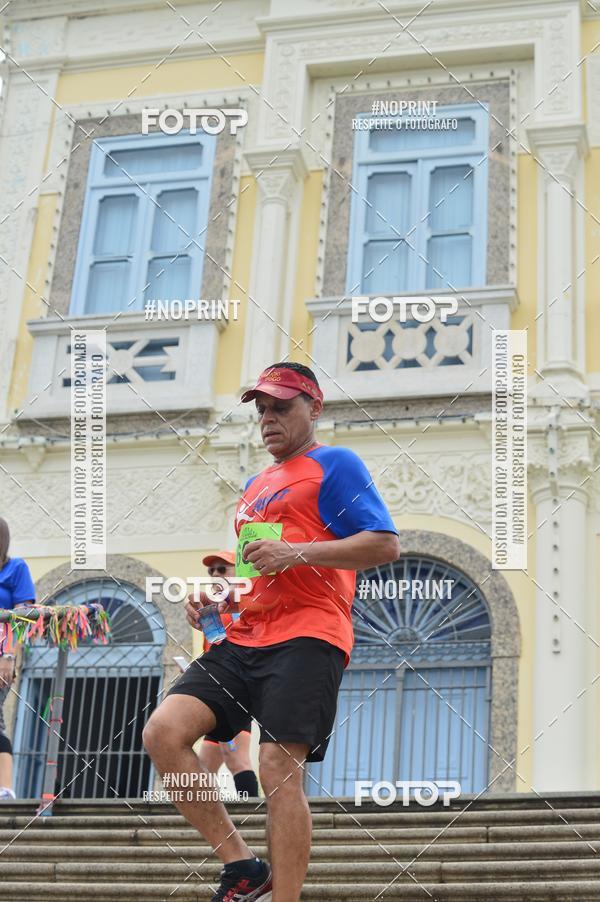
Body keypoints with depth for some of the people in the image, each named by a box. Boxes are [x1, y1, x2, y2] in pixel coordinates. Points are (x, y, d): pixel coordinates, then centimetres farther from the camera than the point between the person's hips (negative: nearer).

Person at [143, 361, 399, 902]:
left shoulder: (335, 465, 3)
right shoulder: (255, 486, 27)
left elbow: (385, 544, -8)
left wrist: (296, 553, -17)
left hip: (306, 639, -8)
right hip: (244, 639, 8)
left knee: (279, 770, -15)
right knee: (164, 731, -10)